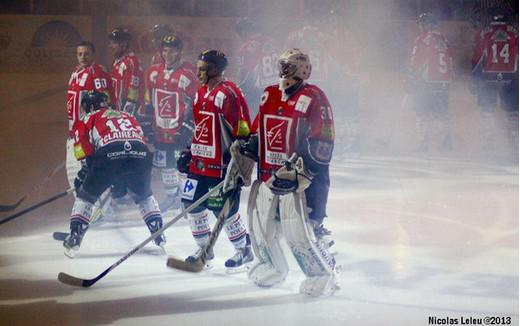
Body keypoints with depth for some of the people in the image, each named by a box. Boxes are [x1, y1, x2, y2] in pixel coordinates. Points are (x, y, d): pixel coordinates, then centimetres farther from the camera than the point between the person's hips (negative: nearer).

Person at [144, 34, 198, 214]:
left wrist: (188, 127, -16)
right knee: (164, 164, 16)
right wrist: (147, 120, 13)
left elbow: (195, 104, -12)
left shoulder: (188, 74, -13)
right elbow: (149, 98, 17)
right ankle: (173, 197, 32)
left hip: (180, 129, -7)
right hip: (160, 129, 7)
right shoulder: (154, 72, 6)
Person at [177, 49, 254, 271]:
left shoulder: (229, 94, -16)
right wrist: (189, 153, 20)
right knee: (192, 203, 9)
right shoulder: (202, 93, 13)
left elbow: (242, 130, -18)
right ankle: (205, 249, 25)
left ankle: (244, 250, 16)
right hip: (200, 162, 9)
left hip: (222, 165, -9)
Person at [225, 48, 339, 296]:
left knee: (299, 232, -9)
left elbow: (322, 144, -14)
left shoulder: (313, 99, -10)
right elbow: (255, 135, 20)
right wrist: (239, 163, 13)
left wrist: (301, 169, -21)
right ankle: (273, 268, 36)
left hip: (298, 178, -7)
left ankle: (324, 274, 11)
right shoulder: (269, 96, 12)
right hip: (267, 174, 7)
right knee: (260, 226, 12)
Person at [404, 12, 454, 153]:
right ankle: (446, 143, 9)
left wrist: (409, 82, -3)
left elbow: (415, 63, -9)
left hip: (426, 83, -6)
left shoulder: (422, 39, -7)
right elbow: (450, 61, 16)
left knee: (423, 114, -3)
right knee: (442, 114, 12)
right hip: (443, 83, 6)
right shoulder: (443, 40, 12)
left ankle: (423, 144, -8)